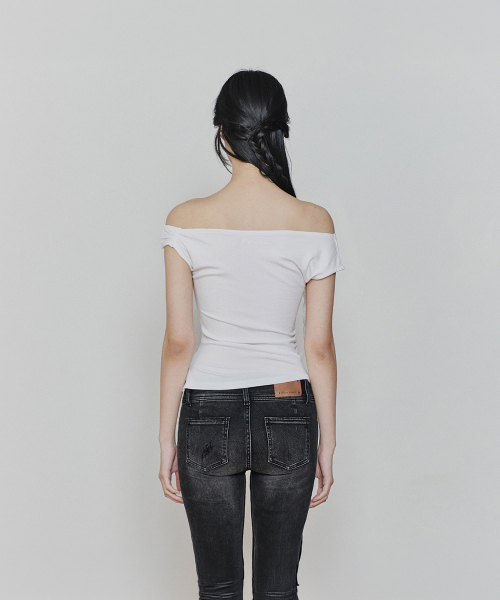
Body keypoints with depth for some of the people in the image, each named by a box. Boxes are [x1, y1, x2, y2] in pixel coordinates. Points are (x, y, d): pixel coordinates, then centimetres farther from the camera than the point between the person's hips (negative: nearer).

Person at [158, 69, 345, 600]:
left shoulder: (186, 221, -10)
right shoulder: (314, 223, -8)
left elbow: (178, 342, -8)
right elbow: (320, 346, -5)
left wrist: (167, 438, 2)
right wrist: (327, 441, 5)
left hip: (208, 416, -1)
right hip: (287, 416, 1)